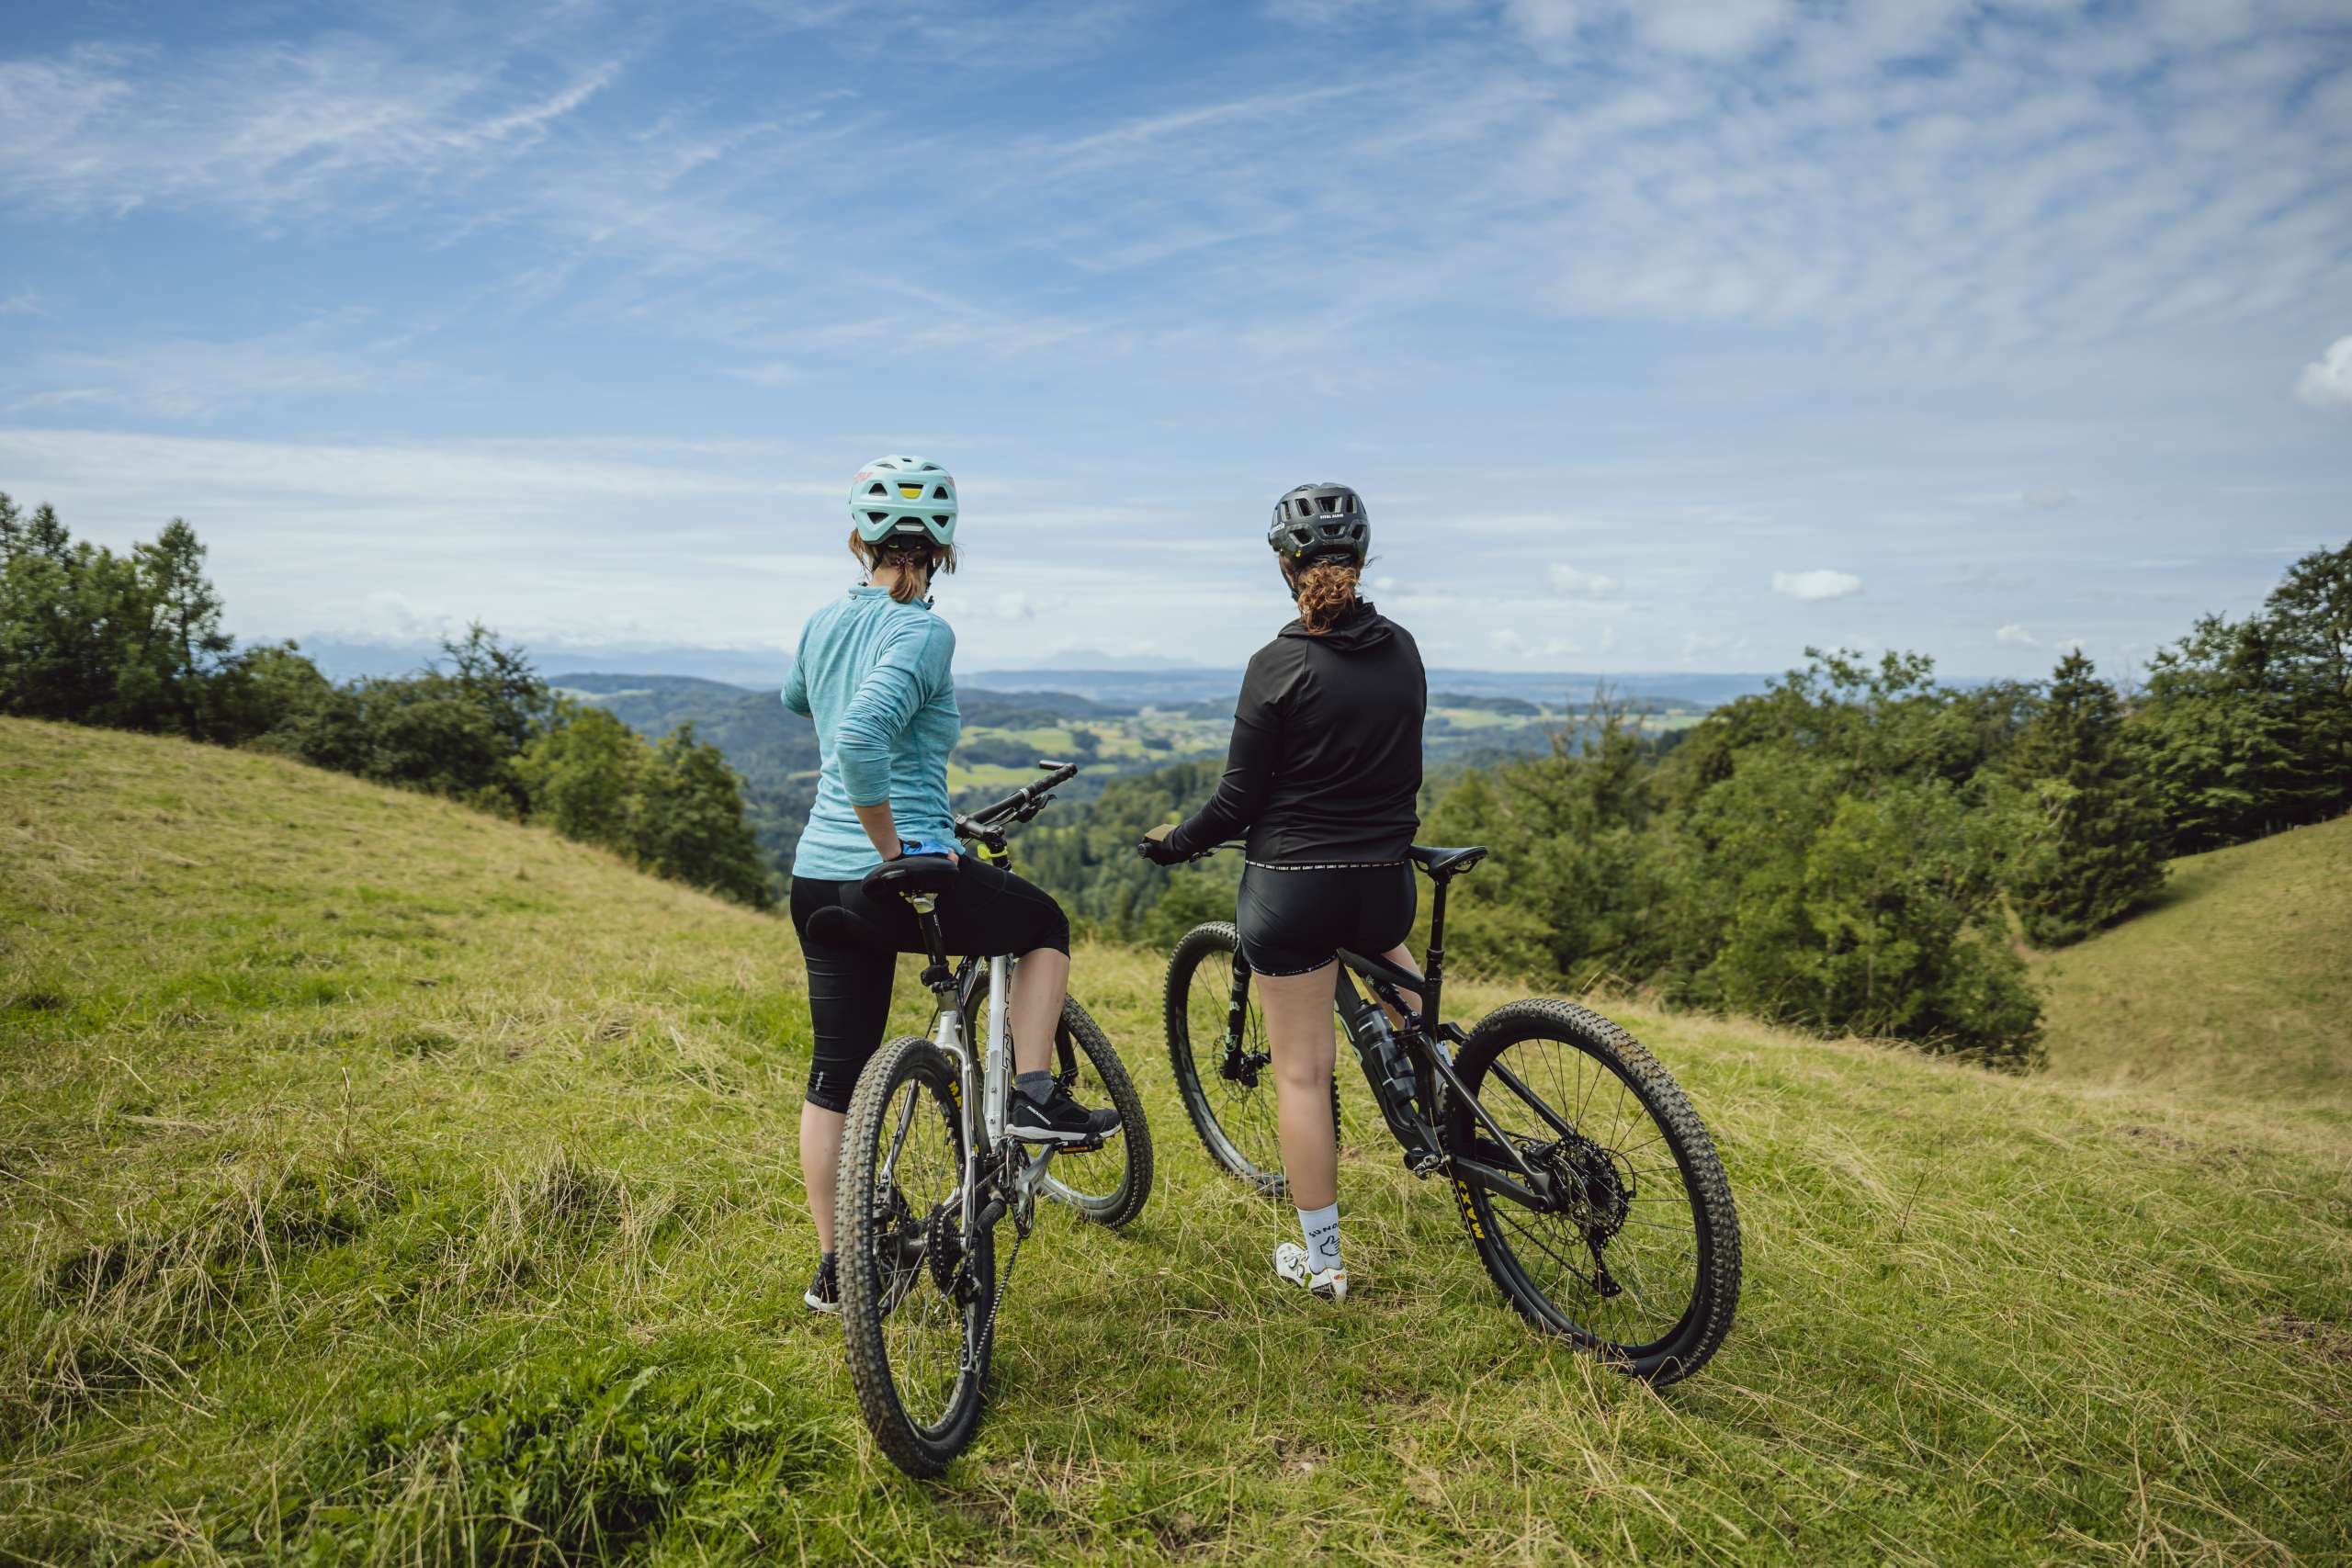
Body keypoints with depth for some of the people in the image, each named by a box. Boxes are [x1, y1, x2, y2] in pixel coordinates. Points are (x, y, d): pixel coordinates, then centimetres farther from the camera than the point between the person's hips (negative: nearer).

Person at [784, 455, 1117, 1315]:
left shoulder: (824, 621, 9)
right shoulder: (923, 633, -13)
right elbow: (860, 735, -30)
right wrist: (892, 846, -19)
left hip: (818, 879, 7)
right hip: (908, 879, -7)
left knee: (835, 1074, 16)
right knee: (1045, 923, 22)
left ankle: (833, 1266, 26)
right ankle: (1034, 1096, 16)